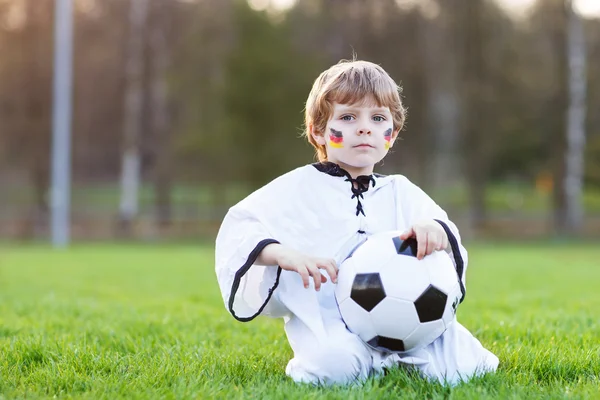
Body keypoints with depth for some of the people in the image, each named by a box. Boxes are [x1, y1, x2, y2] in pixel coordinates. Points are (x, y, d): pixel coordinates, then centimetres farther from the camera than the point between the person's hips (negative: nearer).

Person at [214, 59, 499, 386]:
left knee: (462, 365, -20)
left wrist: (435, 230, -16)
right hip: (325, 319, -3)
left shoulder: (402, 193, 18)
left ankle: (395, 359, 8)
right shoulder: (297, 189, 7)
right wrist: (286, 255, -18)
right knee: (334, 366, -37)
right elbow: (236, 229, 0)